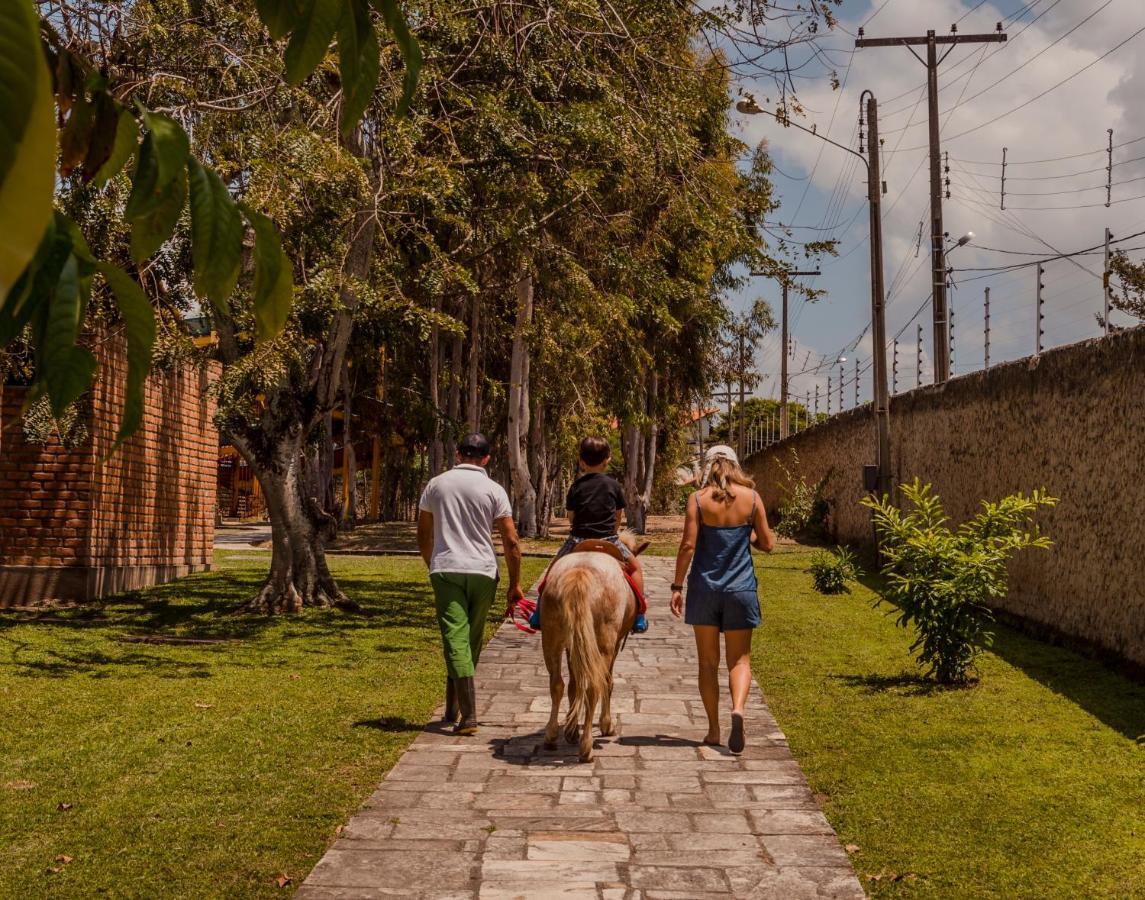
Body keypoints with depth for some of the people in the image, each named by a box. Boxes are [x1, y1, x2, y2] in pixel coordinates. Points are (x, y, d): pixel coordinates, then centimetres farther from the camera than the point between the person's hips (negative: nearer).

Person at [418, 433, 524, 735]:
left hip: (445, 570, 0)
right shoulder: (494, 490, 1)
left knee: (455, 639, -5)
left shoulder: (436, 485, 6)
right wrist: (515, 583, 6)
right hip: (482, 572, 0)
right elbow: (511, 542, -3)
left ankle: (469, 715, -16)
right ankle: (453, 708, 26)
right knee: (472, 642, 15)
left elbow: (423, 535, 13)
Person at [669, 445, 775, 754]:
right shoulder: (751, 497, -2)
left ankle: (713, 730, 14)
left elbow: (688, 545, -11)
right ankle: (738, 709, -19)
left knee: (708, 662, 11)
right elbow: (767, 543, 2)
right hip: (740, 589, 0)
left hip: (704, 587, 0)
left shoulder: (698, 499, -6)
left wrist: (677, 586, -4)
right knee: (739, 660, 8)